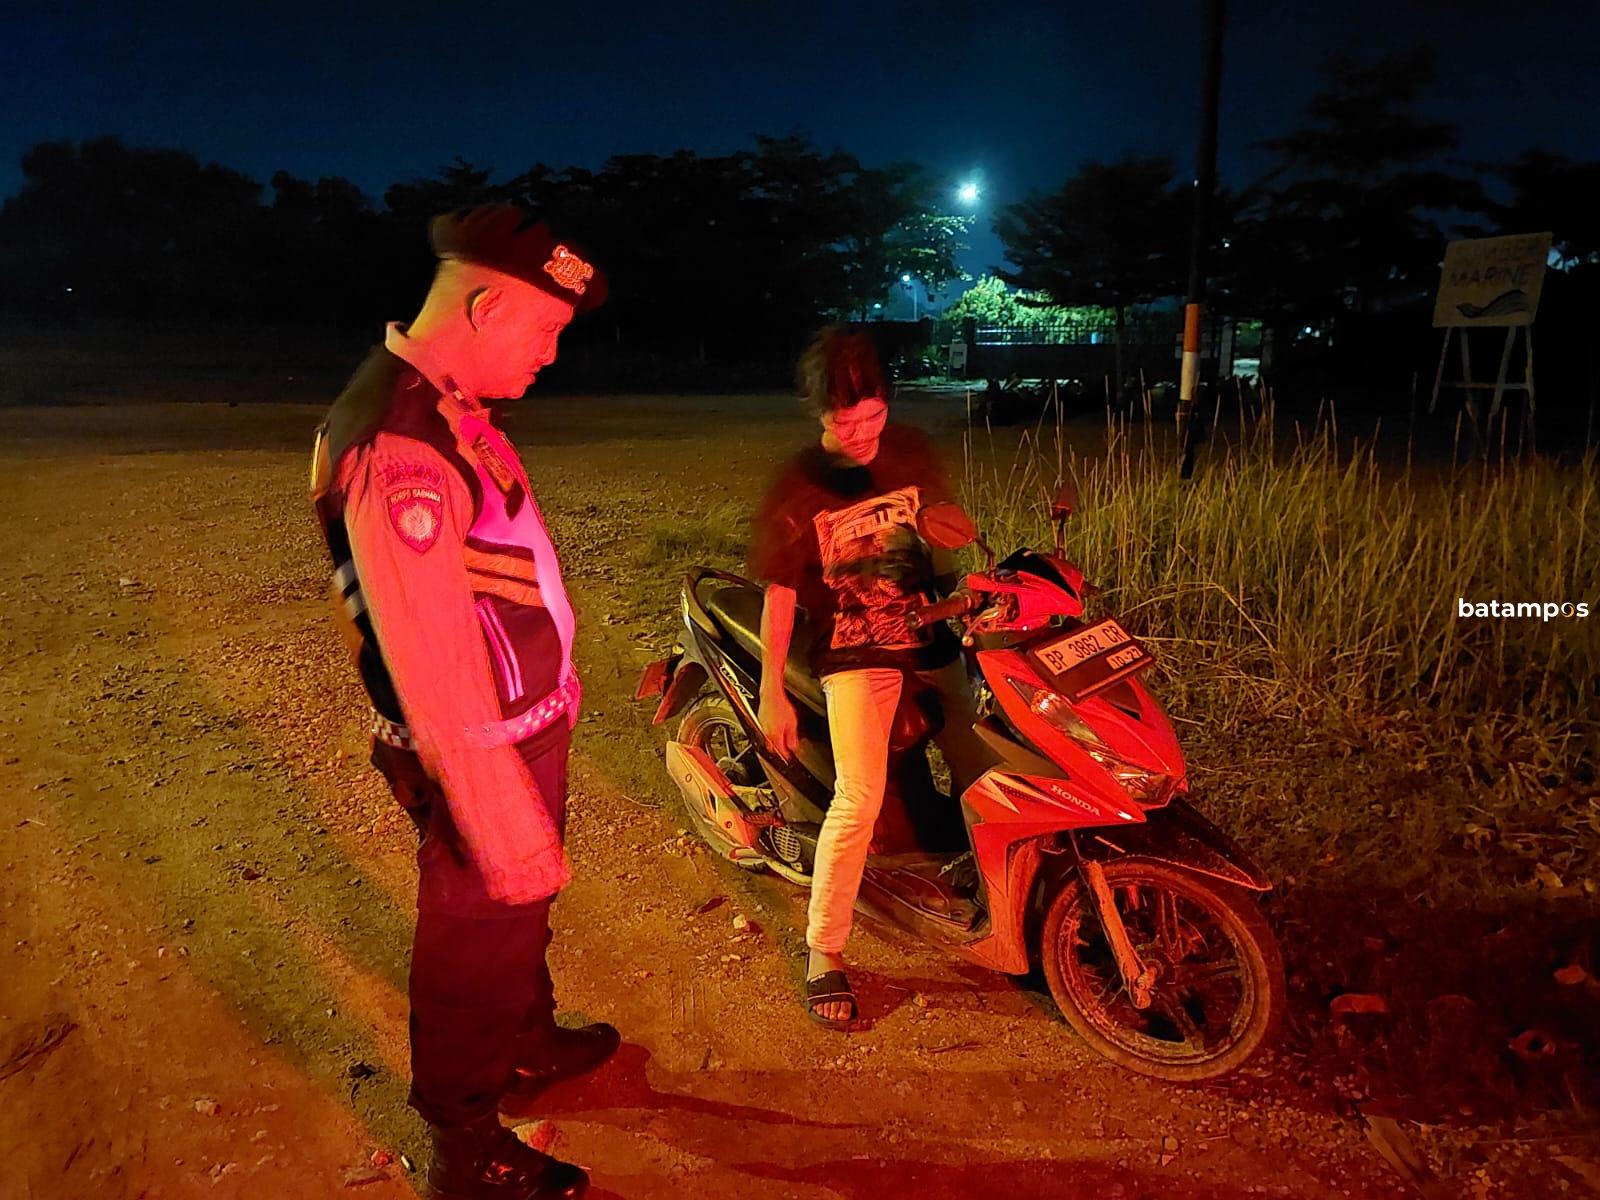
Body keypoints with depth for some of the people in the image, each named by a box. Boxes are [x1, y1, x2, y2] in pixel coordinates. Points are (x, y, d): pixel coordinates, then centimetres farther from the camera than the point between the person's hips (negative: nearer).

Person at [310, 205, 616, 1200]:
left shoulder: (445, 407, 4)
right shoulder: (399, 444, -28)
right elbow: (432, 666, -30)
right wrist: (505, 828, -26)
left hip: (527, 728, 9)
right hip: (484, 753, -9)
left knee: (522, 911, 29)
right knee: (479, 939, 12)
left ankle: (530, 1045, 56)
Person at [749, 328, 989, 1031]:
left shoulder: (911, 452, 1)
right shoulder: (797, 489, -11)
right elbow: (779, 594, -8)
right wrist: (771, 695, -8)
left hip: (931, 638, 5)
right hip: (854, 656, -5)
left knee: (981, 770, 11)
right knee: (860, 799, -19)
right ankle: (823, 954, -1)